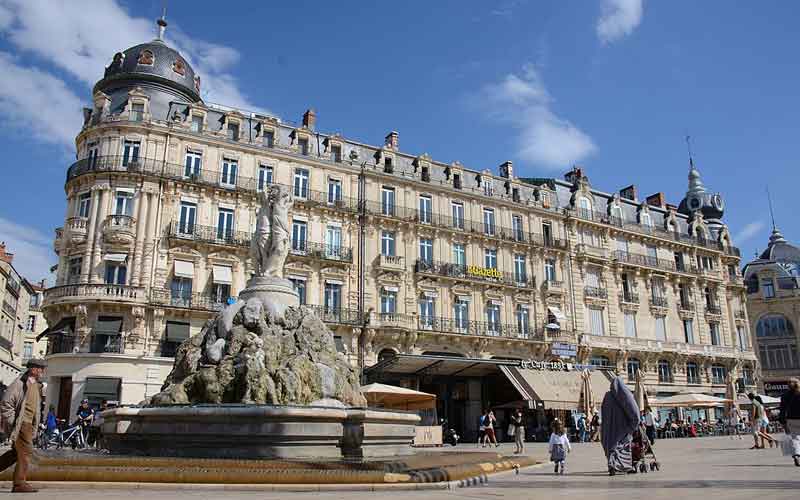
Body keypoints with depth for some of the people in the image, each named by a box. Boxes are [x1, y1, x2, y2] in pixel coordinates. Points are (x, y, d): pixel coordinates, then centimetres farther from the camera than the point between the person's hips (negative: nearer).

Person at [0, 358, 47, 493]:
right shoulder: (20, 383, -12)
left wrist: (34, 425, 19)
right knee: (26, 452, -8)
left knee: (17, 452, 14)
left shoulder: (37, 385, 15)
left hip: (28, 425, 9)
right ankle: (19, 484, -2)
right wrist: (13, 423, -15)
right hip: (19, 424, -9)